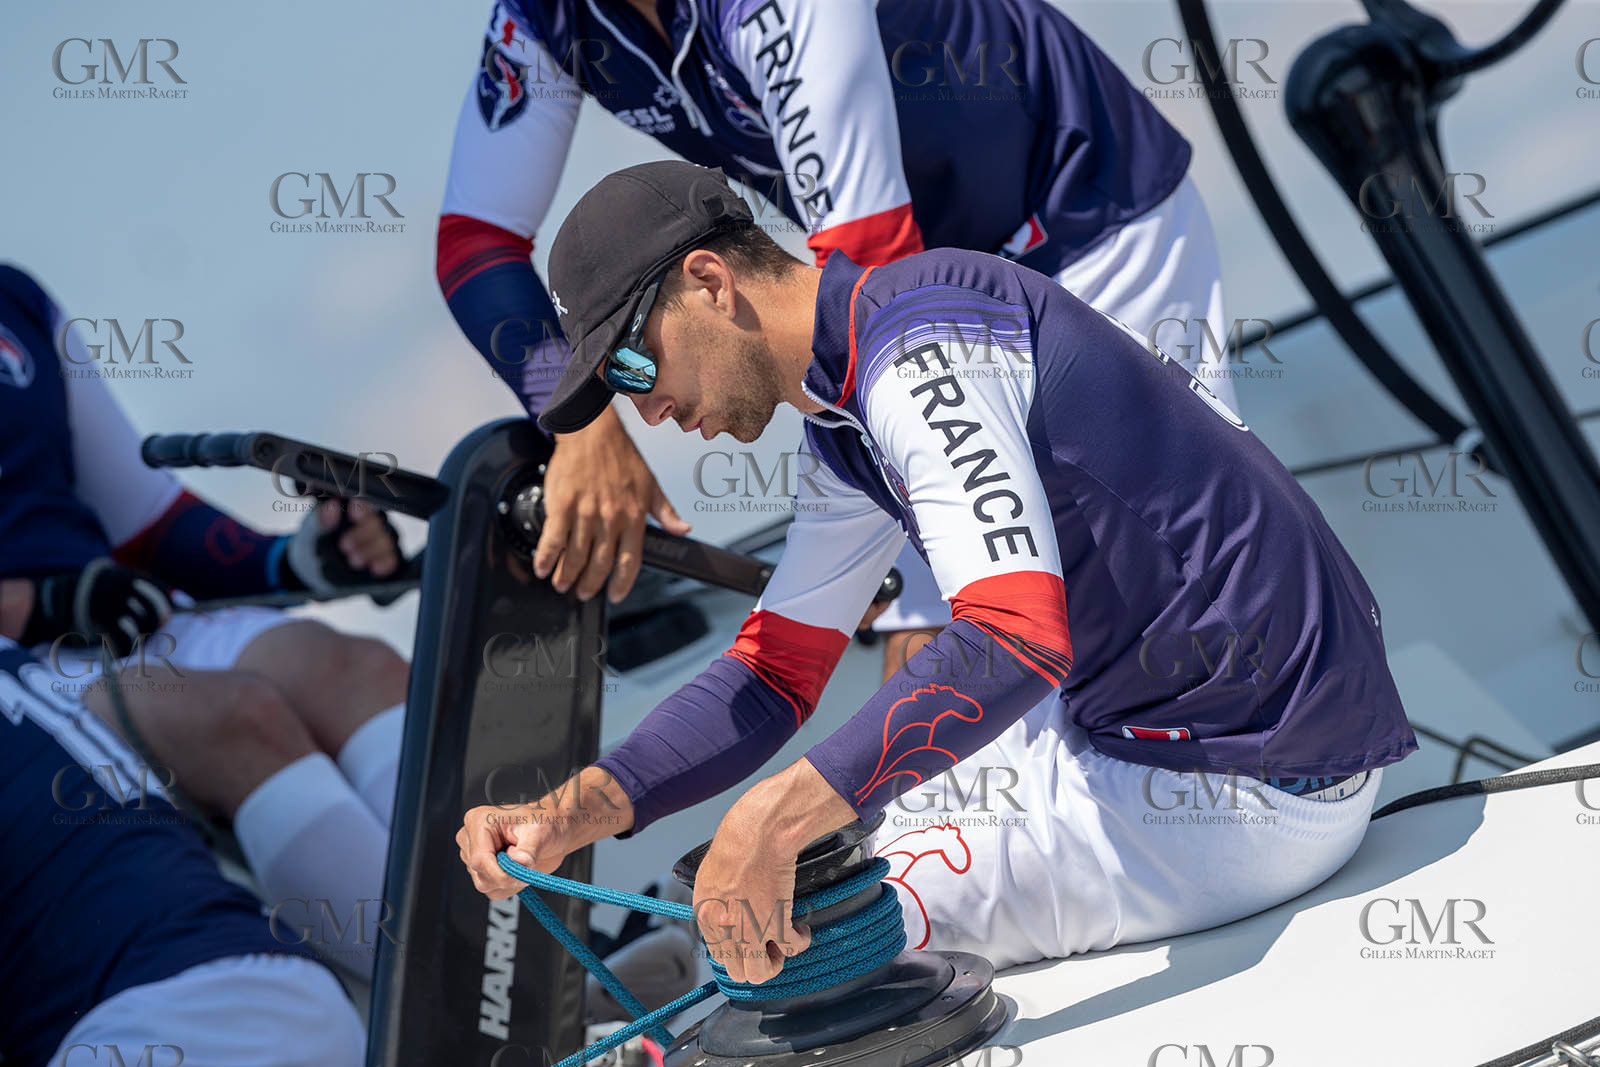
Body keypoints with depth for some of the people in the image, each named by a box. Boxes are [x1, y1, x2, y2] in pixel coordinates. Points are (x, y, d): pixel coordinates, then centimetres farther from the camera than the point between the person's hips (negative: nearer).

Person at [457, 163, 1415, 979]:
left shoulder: (915, 335, -19)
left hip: (1253, 789, -10)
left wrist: (773, 820, -36)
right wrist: (573, 813, -1)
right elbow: (773, 678, 14)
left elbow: (1020, 639, -32)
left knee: (789, 948, -6)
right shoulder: (848, 418, 13)